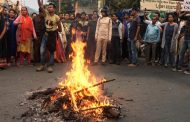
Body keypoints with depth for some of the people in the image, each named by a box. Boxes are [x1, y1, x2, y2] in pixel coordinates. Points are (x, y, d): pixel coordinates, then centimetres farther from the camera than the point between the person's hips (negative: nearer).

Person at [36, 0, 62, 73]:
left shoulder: (56, 17, -9)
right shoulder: (46, 13, -1)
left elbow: (60, 28, 0)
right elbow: (41, 6, -15)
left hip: (52, 35, -3)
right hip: (46, 34, 3)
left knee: (51, 51, 4)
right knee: (42, 51, 0)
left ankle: (50, 66, 11)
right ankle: (42, 65, 12)